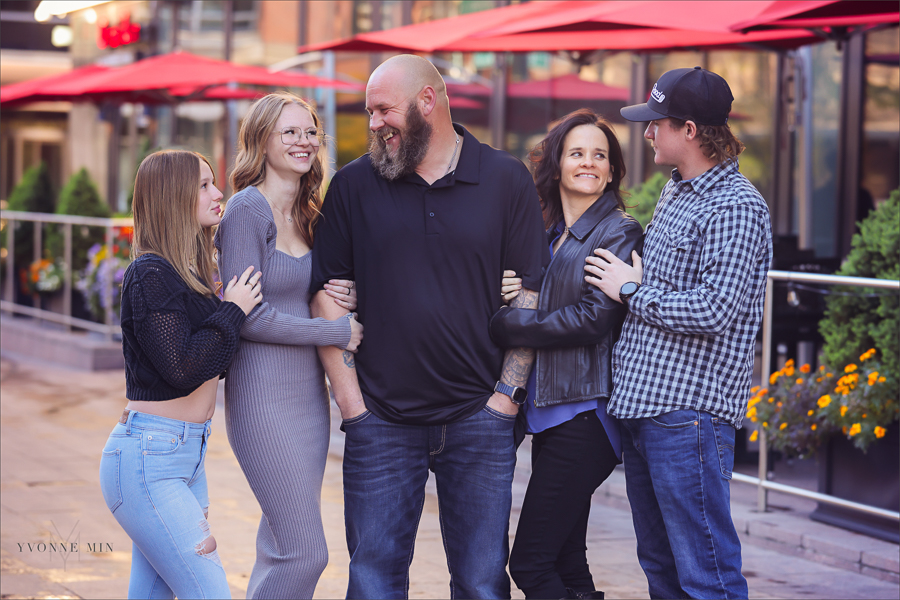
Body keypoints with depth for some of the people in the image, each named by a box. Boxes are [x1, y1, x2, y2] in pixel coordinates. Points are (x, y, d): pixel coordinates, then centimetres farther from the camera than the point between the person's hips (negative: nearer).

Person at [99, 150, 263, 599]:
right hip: (149, 456, -9)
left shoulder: (192, 273, 13)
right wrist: (233, 312, -10)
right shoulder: (150, 274, -13)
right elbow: (183, 368, -20)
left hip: (187, 454, 9)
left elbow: (214, 362, 18)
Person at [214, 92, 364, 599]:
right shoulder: (248, 208, -11)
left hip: (309, 394, 8)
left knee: (280, 548, 12)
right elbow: (246, 316, -16)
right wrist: (339, 332, -13)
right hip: (265, 394, -8)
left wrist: (344, 302, -2)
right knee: (306, 554, -10)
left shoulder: (307, 215, 13)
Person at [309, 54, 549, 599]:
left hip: (480, 418, -1)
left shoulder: (508, 181, 2)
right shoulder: (354, 186, 5)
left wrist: (506, 396, -4)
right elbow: (327, 293, 5)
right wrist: (351, 400, -2)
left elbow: (530, 294, 2)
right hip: (381, 423, 1)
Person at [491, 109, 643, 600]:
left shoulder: (619, 233, -6)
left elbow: (593, 319, -16)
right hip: (549, 411, 8)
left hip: (584, 413, -8)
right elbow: (538, 309, 15)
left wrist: (503, 324, -11)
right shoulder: (551, 235, 16)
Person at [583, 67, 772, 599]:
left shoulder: (736, 206, -13)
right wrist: (625, 273, 12)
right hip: (642, 406, 10)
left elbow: (713, 310, -21)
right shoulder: (674, 193, 17)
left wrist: (631, 289, -10)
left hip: (690, 413, -10)